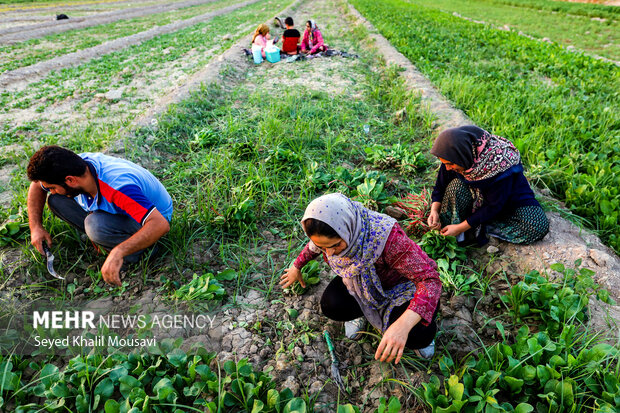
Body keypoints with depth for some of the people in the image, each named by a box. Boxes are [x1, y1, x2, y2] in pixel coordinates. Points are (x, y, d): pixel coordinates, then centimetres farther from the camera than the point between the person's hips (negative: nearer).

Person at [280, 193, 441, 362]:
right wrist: (296, 267, 18)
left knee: (419, 335, -29)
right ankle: (361, 311, 9)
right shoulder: (330, 236, -24)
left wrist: (404, 324, -52)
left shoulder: (386, 236, -41)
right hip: (357, 281, 4)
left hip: (396, 286, -4)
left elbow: (430, 278, -39)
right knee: (330, 305, -25)